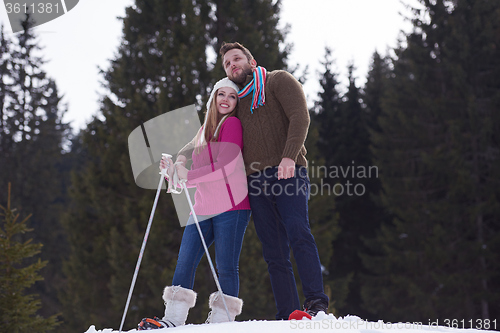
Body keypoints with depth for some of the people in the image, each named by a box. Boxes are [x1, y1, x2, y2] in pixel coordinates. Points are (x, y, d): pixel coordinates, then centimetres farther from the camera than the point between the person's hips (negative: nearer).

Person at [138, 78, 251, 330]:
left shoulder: (232, 124, -1)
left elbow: (225, 166, -13)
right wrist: (173, 171, 5)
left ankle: (222, 319, -4)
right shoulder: (205, 130, 22)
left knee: (226, 266, -7)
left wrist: (188, 175, -12)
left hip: (230, 207, -7)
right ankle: (174, 319, -5)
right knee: (185, 262, -3)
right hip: (202, 209, 7)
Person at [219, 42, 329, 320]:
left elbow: (300, 117, -6)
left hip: (287, 173, -5)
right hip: (257, 182, 5)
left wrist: (289, 157, -20)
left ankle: (317, 302, -28)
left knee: (298, 234, -24)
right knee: (274, 253, -1)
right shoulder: (237, 101, 27)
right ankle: (288, 318, -4)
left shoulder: (278, 81, 10)